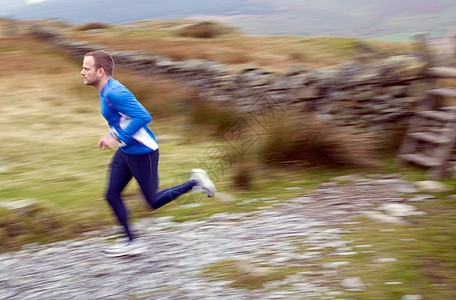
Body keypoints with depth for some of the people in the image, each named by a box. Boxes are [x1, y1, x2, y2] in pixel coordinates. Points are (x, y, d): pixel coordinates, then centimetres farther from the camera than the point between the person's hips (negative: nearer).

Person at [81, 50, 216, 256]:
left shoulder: (114, 92, -24)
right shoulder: (107, 91, 7)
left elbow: (144, 116, -29)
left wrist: (117, 138, -25)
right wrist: (111, 136, 10)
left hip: (142, 153, -10)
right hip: (125, 152, 10)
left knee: (153, 202, 3)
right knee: (112, 195, 5)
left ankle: (195, 182, 17)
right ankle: (131, 242, 15)